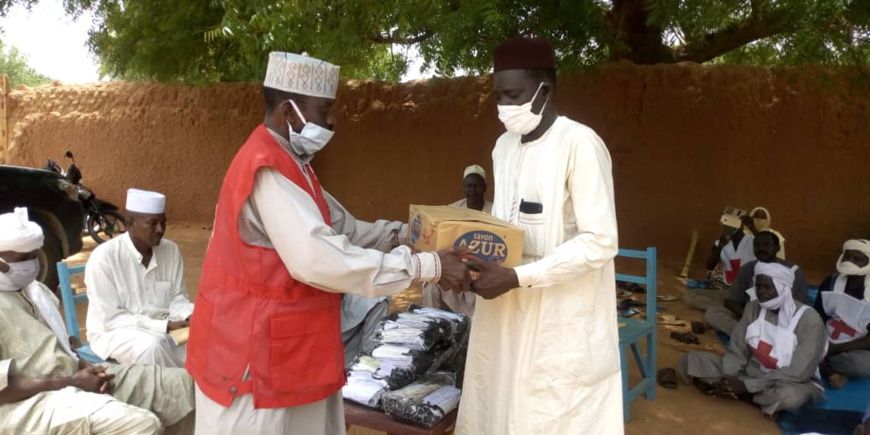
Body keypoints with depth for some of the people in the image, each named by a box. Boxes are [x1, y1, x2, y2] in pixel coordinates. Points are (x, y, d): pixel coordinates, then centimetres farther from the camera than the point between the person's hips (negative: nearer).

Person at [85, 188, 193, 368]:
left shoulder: (171, 250, -1)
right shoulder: (104, 257, -16)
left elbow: (177, 298, 6)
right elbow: (111, 318, -17)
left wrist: (191, 316, -18)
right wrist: (165, 326, -24)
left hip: (163, 328, 4)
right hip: (116, 331, -4)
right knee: (152, 346, -34)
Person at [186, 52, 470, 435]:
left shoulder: (289, 162, 11)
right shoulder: (268, 170, -24)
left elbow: (339, 227, 12)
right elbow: (317, 258, -34)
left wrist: (409, 233, 0)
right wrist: (425, 266, -31)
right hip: (252, 353, -10)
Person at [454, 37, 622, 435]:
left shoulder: (580, 143, -15)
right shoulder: (504, 146, 9)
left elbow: (600, 242, -19)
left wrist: (516, 278, -23)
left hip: (563, 321, -7)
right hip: (505, 310, 7)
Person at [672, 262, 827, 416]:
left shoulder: (810, 320, -19)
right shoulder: (753, 308, -2)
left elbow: (798, 373, -22)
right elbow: (736, 352, -4)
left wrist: (747, 385, -26)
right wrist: (728, 380, -24)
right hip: (751, 373, 4)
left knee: (790, 395, -42)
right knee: (690, 360, -10)